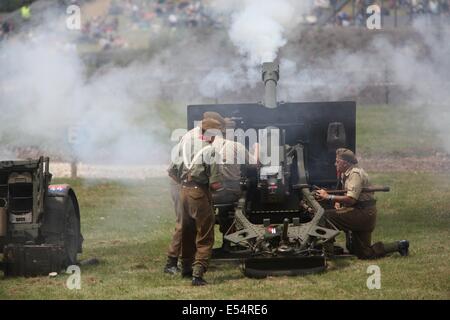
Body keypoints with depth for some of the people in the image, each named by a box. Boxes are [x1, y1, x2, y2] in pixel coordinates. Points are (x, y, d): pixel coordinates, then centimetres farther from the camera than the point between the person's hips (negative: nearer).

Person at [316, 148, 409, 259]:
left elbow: (351, 199, -26)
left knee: (327, 216, -21)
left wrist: (329, 197, -25)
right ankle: (399, 246, 20)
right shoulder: (346, 174, 17)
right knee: (364, 253, 13)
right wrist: (338, 202, 1)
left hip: (363, 213, -11)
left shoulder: (355, 174, -16)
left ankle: (327, 252, -18)